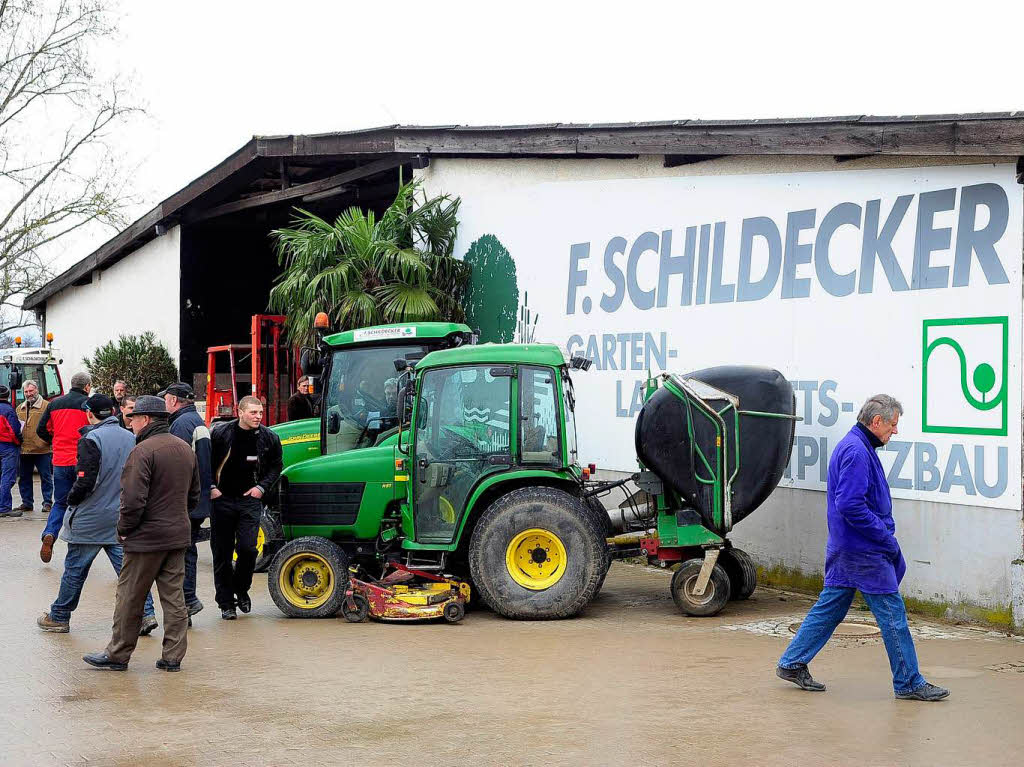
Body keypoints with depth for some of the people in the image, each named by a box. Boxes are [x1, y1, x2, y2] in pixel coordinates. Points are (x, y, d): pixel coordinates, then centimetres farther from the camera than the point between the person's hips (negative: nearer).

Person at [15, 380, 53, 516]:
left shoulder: (46, 406, -3)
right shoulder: (20, 408, 15)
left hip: (42, 450, -5)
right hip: (24, 450, 5)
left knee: (46, 477, 1)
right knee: (24, 478, 11)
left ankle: (47, 503, 8)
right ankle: (27, 503, 20)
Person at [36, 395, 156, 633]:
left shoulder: (91, 439, -15)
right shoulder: (131, 439, 4)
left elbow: (85, 481, -19)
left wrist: (71, 500, -3)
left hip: (90, 519, -5)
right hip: (122, 517, 5)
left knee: (75, 569, 7)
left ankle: (59, 617, 19)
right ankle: (146, 613, -4)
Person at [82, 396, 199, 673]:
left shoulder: (143, 451, -16)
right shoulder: (185, 449, 10)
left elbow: (133, 499, -21)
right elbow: (194, 496, 18)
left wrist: (124, 528, -7)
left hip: (147, 537, -7)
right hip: (178, 535, 7)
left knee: (130, 597, 4)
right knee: (173, 596, 10)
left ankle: (117, 654, 14)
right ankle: (173, 656, 11)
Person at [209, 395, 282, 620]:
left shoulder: (268, 438, 0)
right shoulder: (220, 433, -6)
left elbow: (276, 466, 13)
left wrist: (262, 487, 1)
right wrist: (211, 487, -4)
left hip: (249, 500, 1)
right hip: (222, 500, -1)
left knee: (247, 548, -10)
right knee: (222, 554, 3)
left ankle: (241, 589, 17)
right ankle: (226, 603, 13)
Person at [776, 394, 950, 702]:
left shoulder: (853, 446, 15)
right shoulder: (857, 451, -18)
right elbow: (850, 505, -26)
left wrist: (886, 539, 16)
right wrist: (886, 538, -18)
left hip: (844, 549, 10)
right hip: (864, 550, -10)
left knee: (830, 606, 14)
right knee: (892, 613, -2)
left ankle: (792, 663, 18)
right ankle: (909, 683, 6)